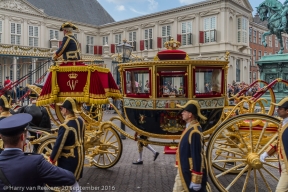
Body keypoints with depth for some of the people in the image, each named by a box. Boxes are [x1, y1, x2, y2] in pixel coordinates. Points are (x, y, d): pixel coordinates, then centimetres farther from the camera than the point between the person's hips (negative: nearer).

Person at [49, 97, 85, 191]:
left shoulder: (65, 126, -25)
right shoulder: (80, 122, -2)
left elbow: (59, 145, -18)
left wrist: (52, 158, -4)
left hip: (68, 159, -7)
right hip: (79, 156, 7)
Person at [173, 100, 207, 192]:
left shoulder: (194, 132, -24)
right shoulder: (189, 128, 6)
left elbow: (197, 157, -25)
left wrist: (196, 180, -22)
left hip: (191, 174, -10)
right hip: (183, 172, 10)